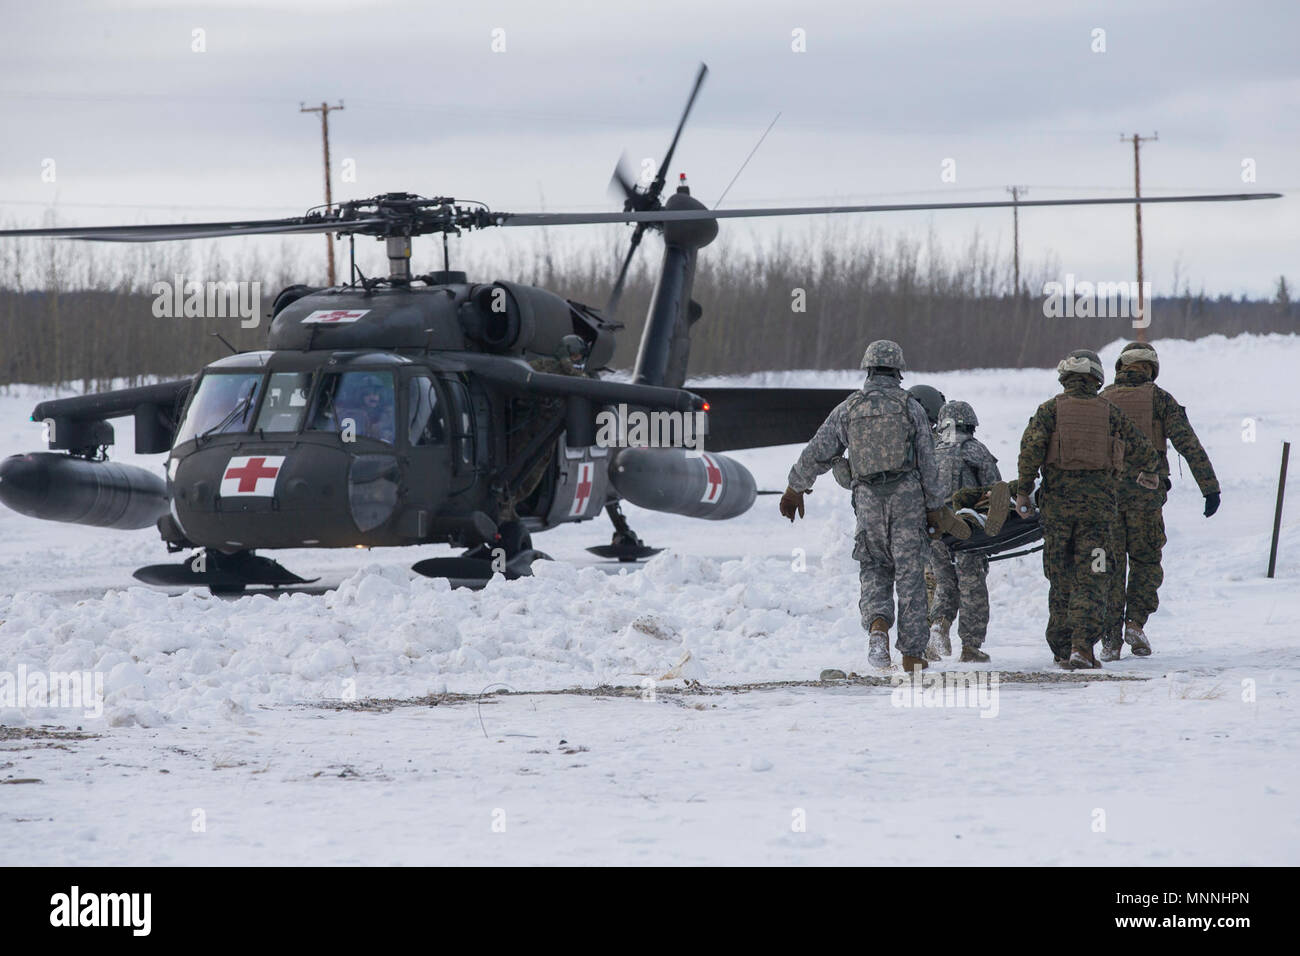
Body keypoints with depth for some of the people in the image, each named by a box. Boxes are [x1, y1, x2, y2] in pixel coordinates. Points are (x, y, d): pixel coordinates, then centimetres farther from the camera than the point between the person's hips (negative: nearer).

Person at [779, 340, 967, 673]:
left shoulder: (848, 408, 5)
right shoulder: (911, 408, 1)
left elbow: (817, 453, 8)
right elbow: (927, 463, 1)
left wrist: (795, 489, 22)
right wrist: (935, 508, 6)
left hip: (868, 499, 1)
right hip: (907, 496, -1)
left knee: (874, 570, 13)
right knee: (909, 572, 3)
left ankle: (877, 625, -16)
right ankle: (912, 652, 5)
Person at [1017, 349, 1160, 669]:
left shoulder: (1051, 409, 4)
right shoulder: (1110, 413, 7)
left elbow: (1032, 446, -11)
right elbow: (1144, 452, 15)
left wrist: (1023, 490, -7)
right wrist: (1147, 473, 37)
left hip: (1057, 503, 0)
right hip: (1098, 504, 0)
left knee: (1061, 580, 11)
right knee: (1091, 581, -1)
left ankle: (1062, 647, 15)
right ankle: (1082, 645, -15)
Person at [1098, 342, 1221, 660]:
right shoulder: (1158, 399, 1)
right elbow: (1189, 444, -6)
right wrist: (1210, 487, -6)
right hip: (1146, 494, -2)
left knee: (1111, 566, 6)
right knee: (1146, 561, 13)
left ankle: (1110, 639, 1)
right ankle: (1135, 623, -4)